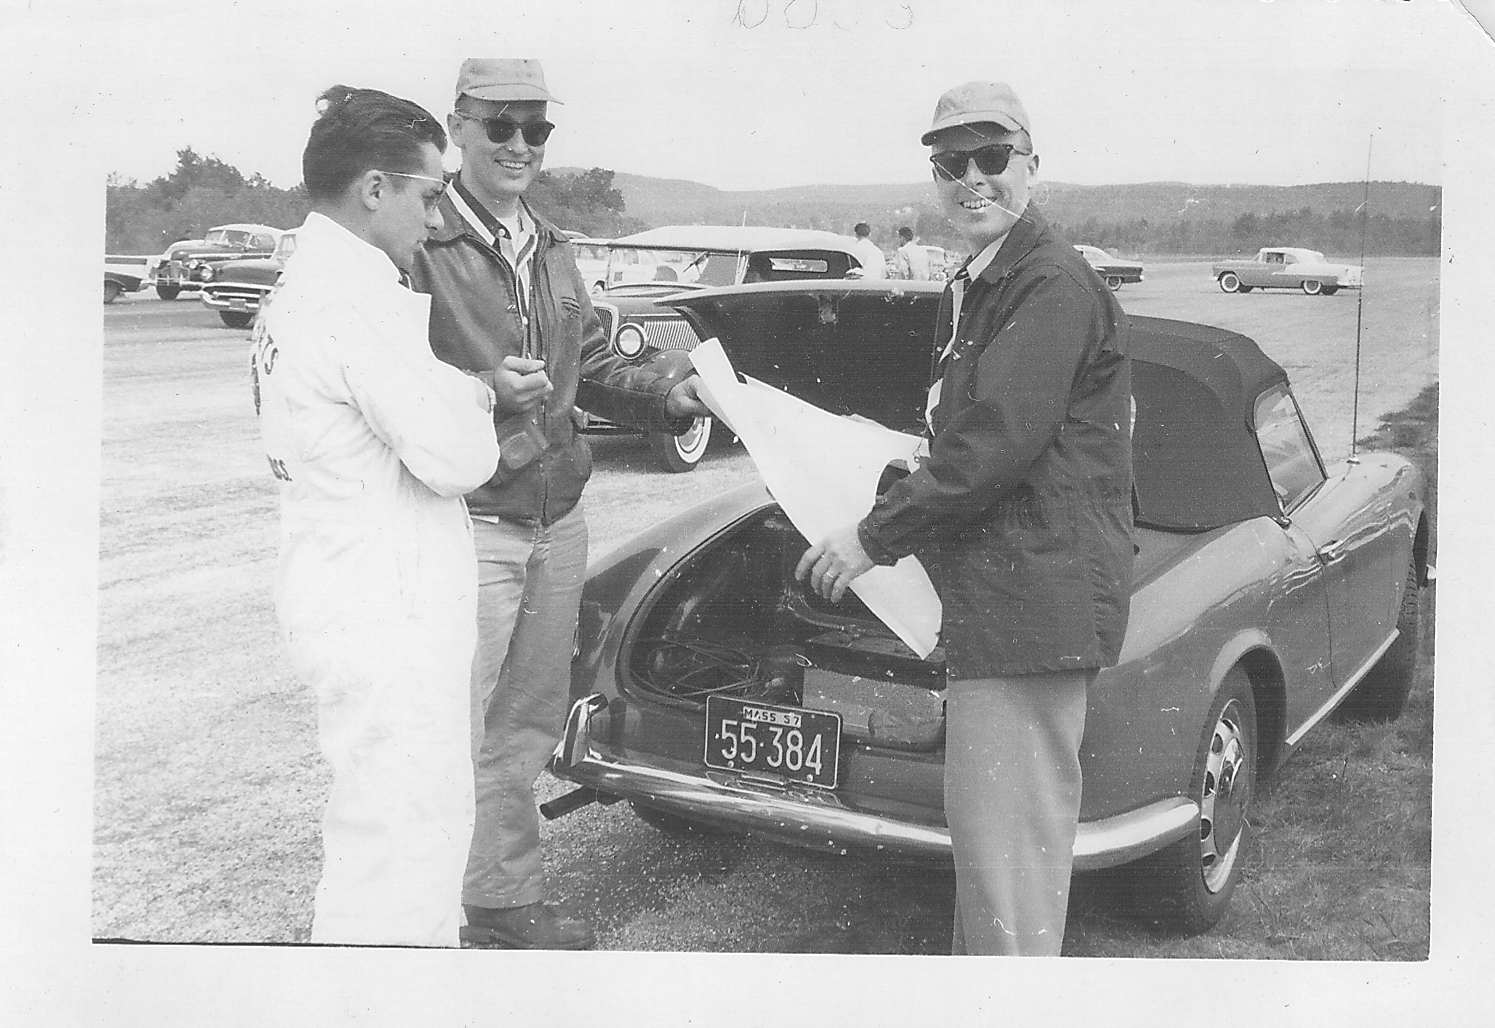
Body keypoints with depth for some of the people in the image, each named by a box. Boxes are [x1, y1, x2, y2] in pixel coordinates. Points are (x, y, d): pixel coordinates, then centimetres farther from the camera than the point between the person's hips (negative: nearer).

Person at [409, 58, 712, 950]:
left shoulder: (555, 251, 15)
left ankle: (507, 898, 31)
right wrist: (486, 394, -28)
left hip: (559, 521, 8)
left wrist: (667, 397, 6)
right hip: (468, 528, -8)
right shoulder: (420, 246, -12)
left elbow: (592, 365, 21)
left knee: (530, 725, 17)